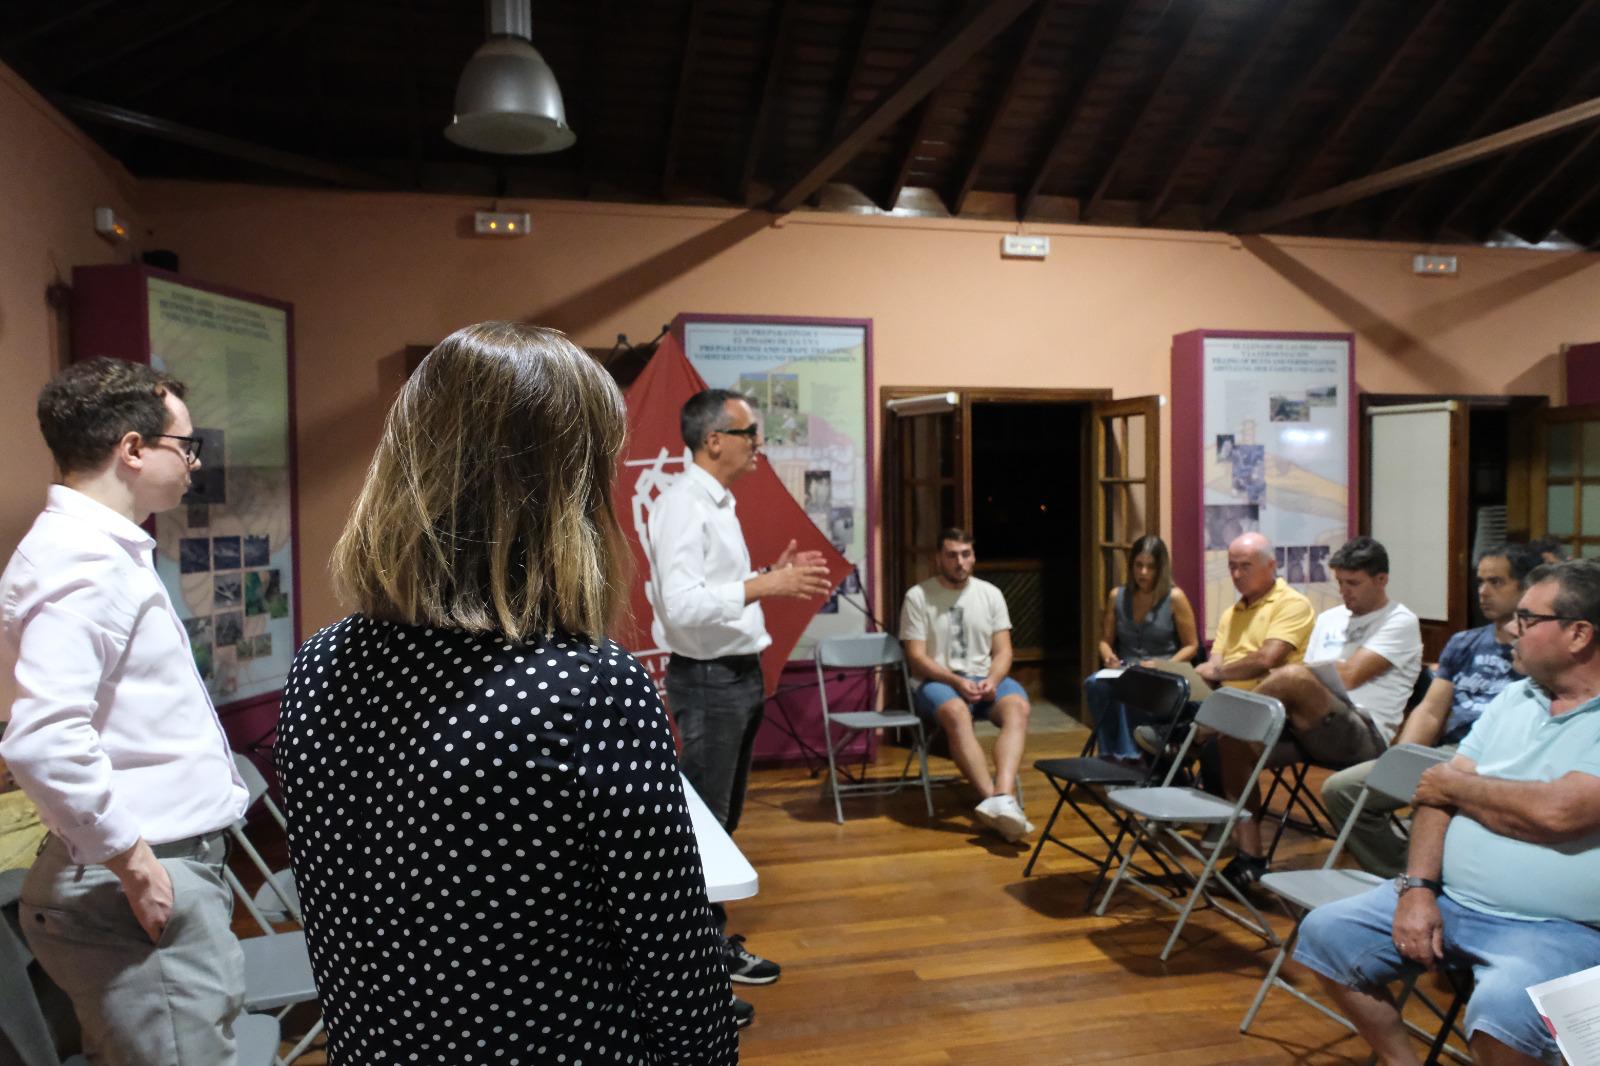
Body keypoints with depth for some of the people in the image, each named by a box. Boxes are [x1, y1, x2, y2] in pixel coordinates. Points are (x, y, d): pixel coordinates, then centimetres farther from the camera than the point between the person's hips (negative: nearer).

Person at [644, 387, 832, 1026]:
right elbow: (682, 607, -27)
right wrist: (766, 586, -27)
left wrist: (773, 577, 6)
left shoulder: (719, 503, 13)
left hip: (741, 674, 10)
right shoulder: (682, 506, -18)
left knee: (725, 819, 19)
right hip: (706, 682, -10)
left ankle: (715, 943, 34)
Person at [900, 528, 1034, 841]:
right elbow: (916, 658, -6)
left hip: (985, 679, 3)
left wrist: (992, 680, -16)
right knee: (956, 712, -38)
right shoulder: (918, 596, -1)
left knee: (1018, 706, -30)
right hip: (937, 681, -3)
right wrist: (957, 682, -20)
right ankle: (997, 800, -44)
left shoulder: (990, 594, 10)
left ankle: (1002, 797, -47)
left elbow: (1003, 651, 7)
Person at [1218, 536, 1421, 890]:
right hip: (1315, 732, 7)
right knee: (1235, 738, -20)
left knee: (1292, 678, -35)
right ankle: (1250, 857, -15)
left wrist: (1287, 672, -3)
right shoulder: (1329, 618, 25)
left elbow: (1349, 675, -11)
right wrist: (1286, 673, -6)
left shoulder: (1400, 621, 3)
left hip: (1366, 736, -7)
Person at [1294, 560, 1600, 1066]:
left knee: (1502, 1007, -34)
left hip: (1556, 927, -7)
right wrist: (1418, 887, -7)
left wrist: (1455, 783, -7)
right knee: (1325, 932, -2)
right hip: (1446, 897, 7)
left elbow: (1558, 811, -25)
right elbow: (1439, 792, 7)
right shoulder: (1514, 697, 13)